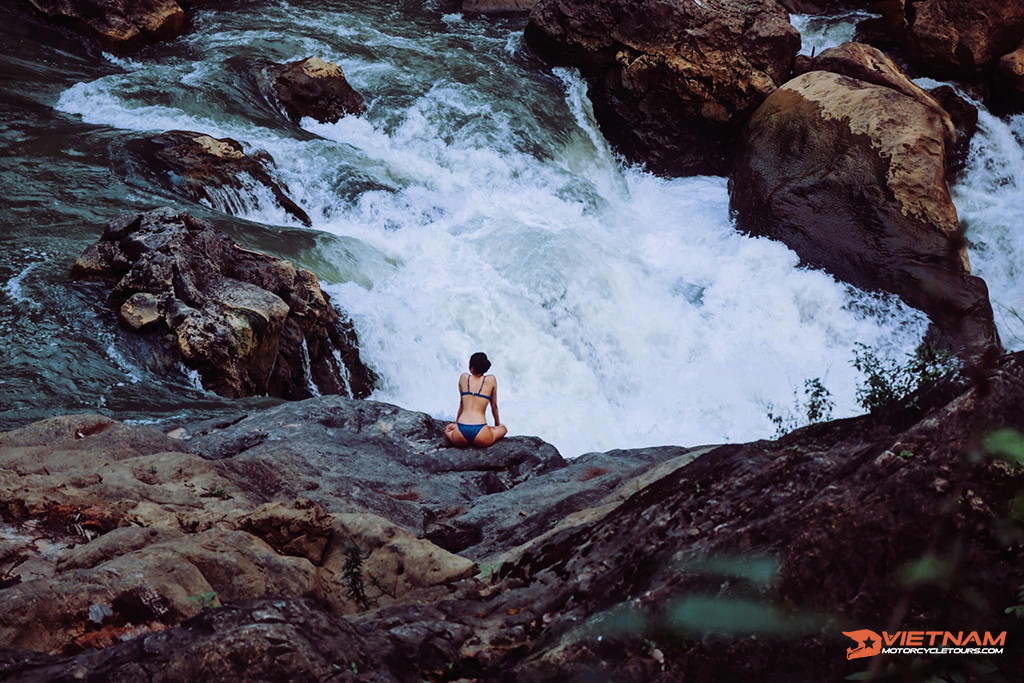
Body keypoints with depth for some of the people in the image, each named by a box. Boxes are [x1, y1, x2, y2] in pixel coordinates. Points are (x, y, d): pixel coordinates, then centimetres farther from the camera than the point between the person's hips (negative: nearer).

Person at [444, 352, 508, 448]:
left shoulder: (464, 377, 8)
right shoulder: (491, 380, 4)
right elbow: (494, 405, 16)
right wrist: (497, 423, 33)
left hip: (461, 433, 3)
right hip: (480, 434, -3)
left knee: (447, 429, 38)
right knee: (503, 428, 28)